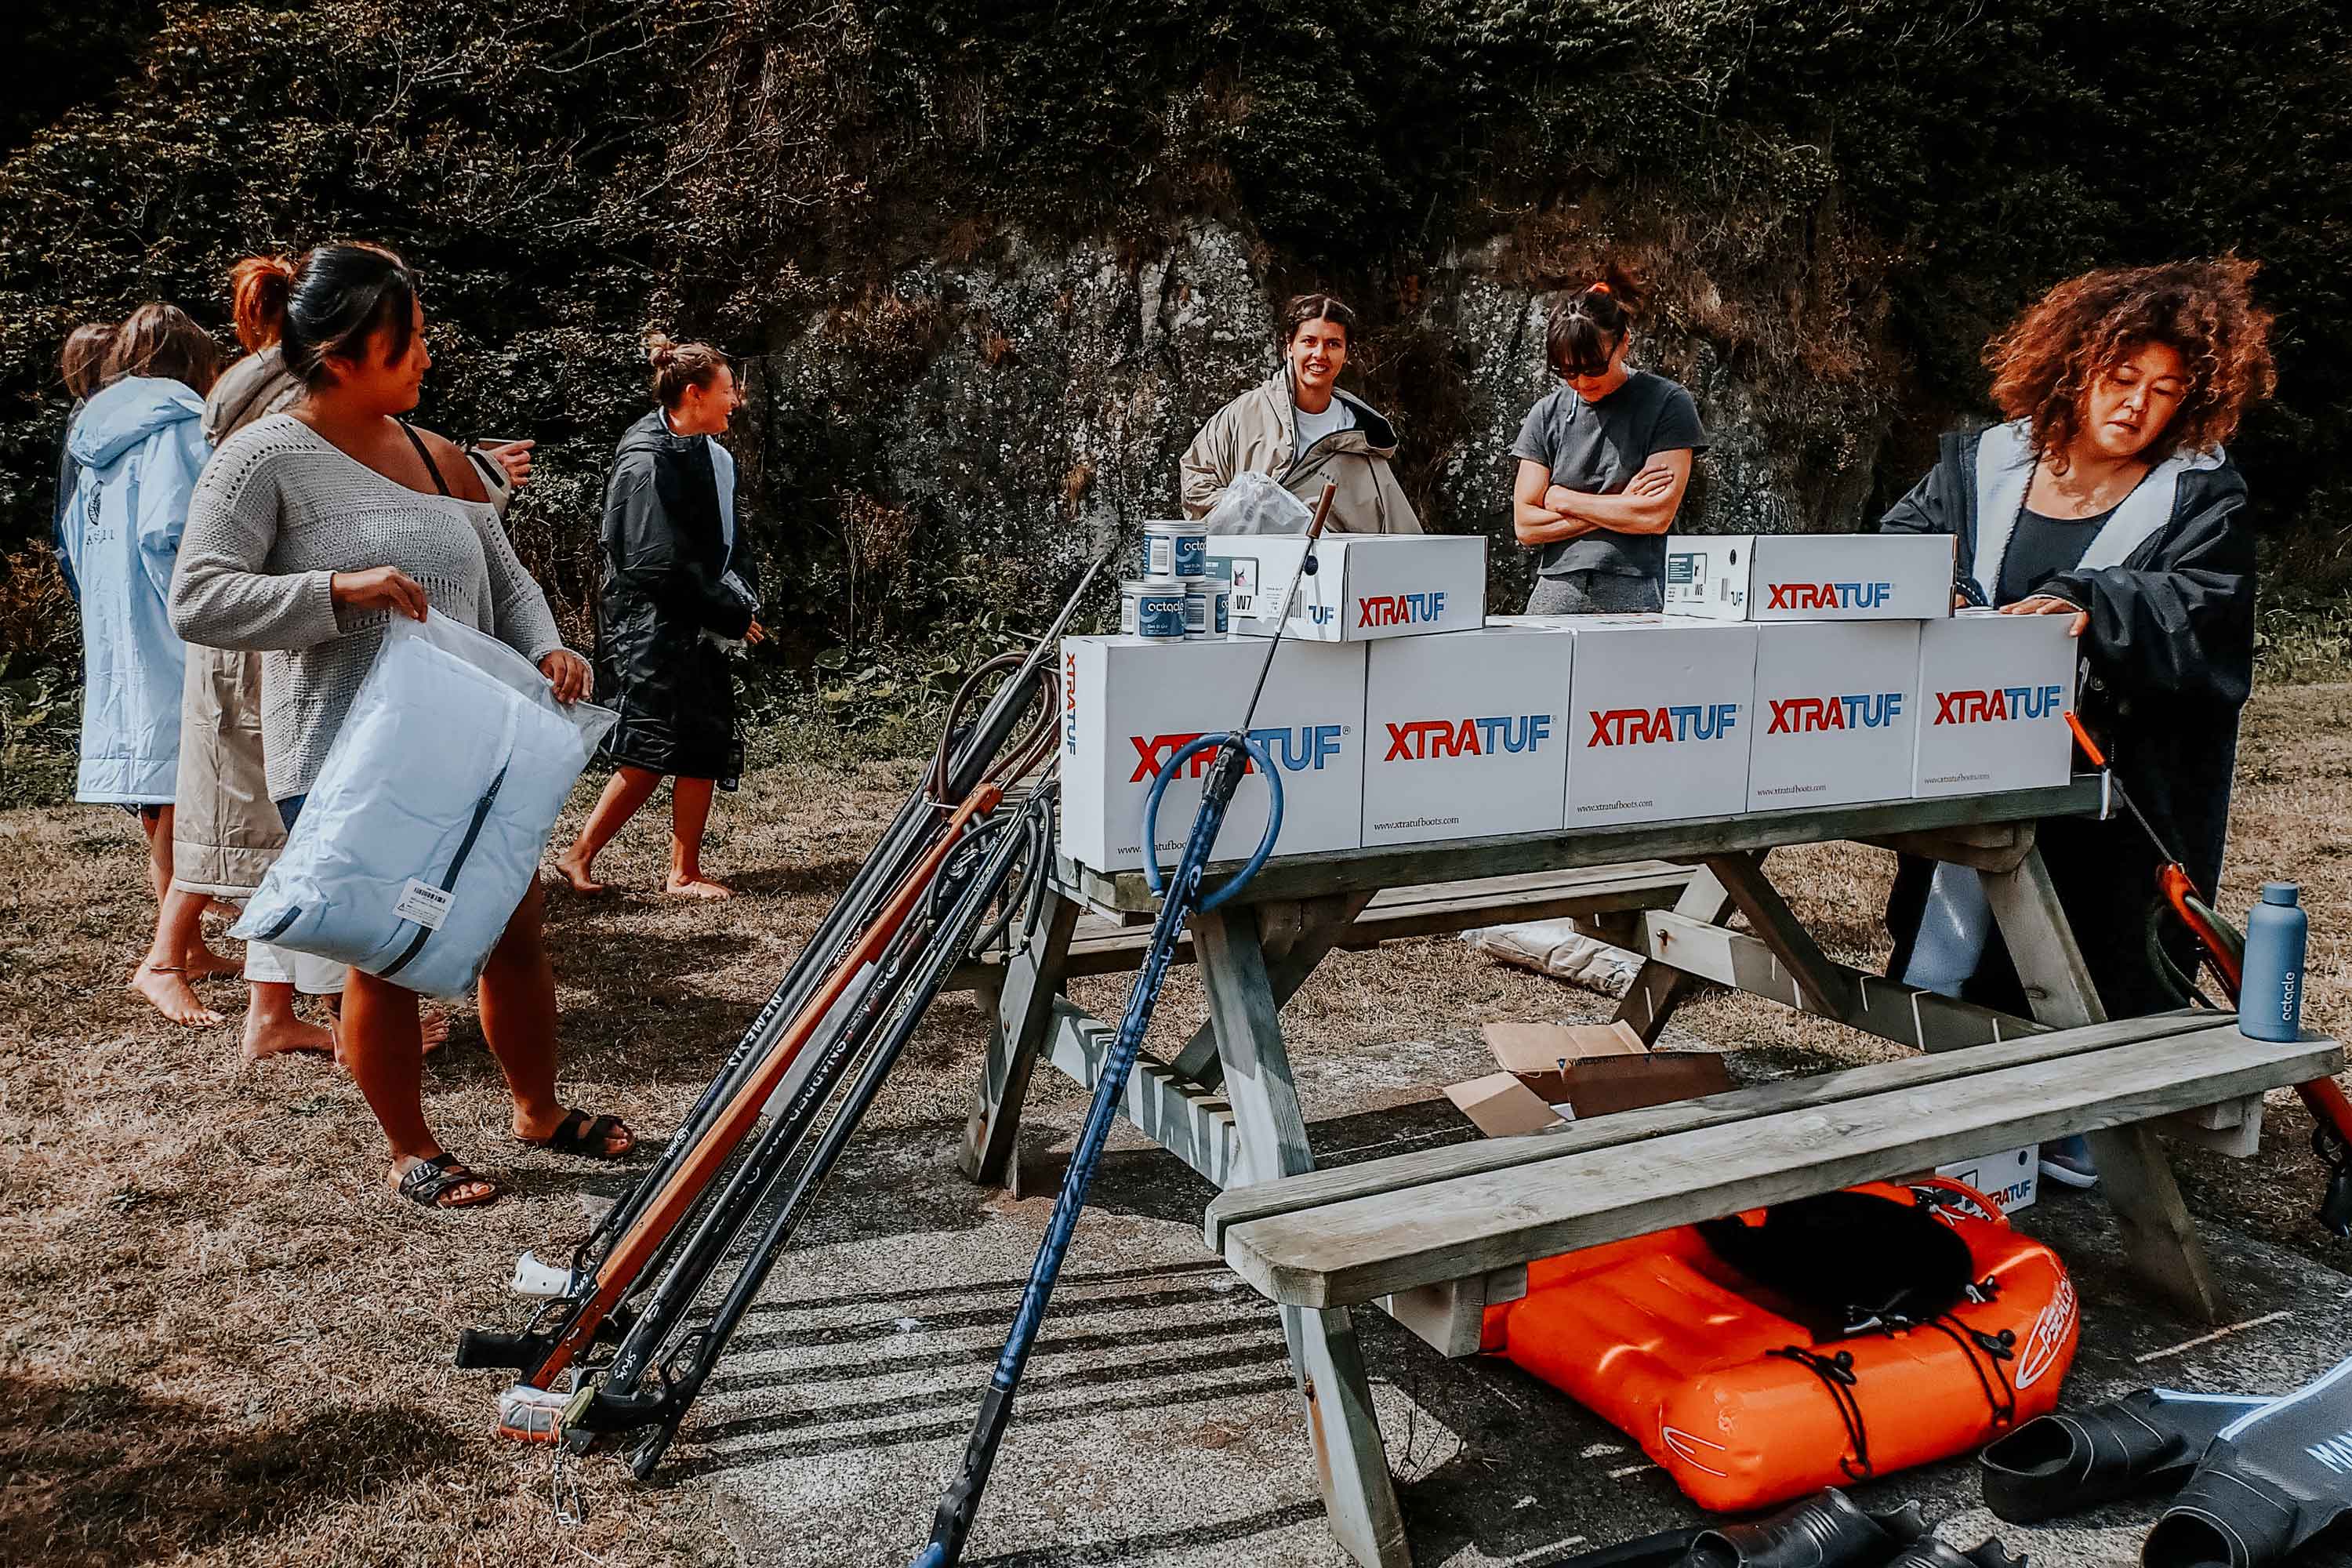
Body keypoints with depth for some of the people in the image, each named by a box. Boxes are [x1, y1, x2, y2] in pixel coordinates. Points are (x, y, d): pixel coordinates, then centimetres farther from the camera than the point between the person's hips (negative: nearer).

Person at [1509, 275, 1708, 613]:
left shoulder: (1667, 404, 2)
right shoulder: (1547, 413, 11)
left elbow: (1657, 516, -7)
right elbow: (1525, 526, 5)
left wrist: (1562, 499, 1)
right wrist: (1621, 506, -2)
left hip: (1635, 597, -2)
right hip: (1555, 595, 2)